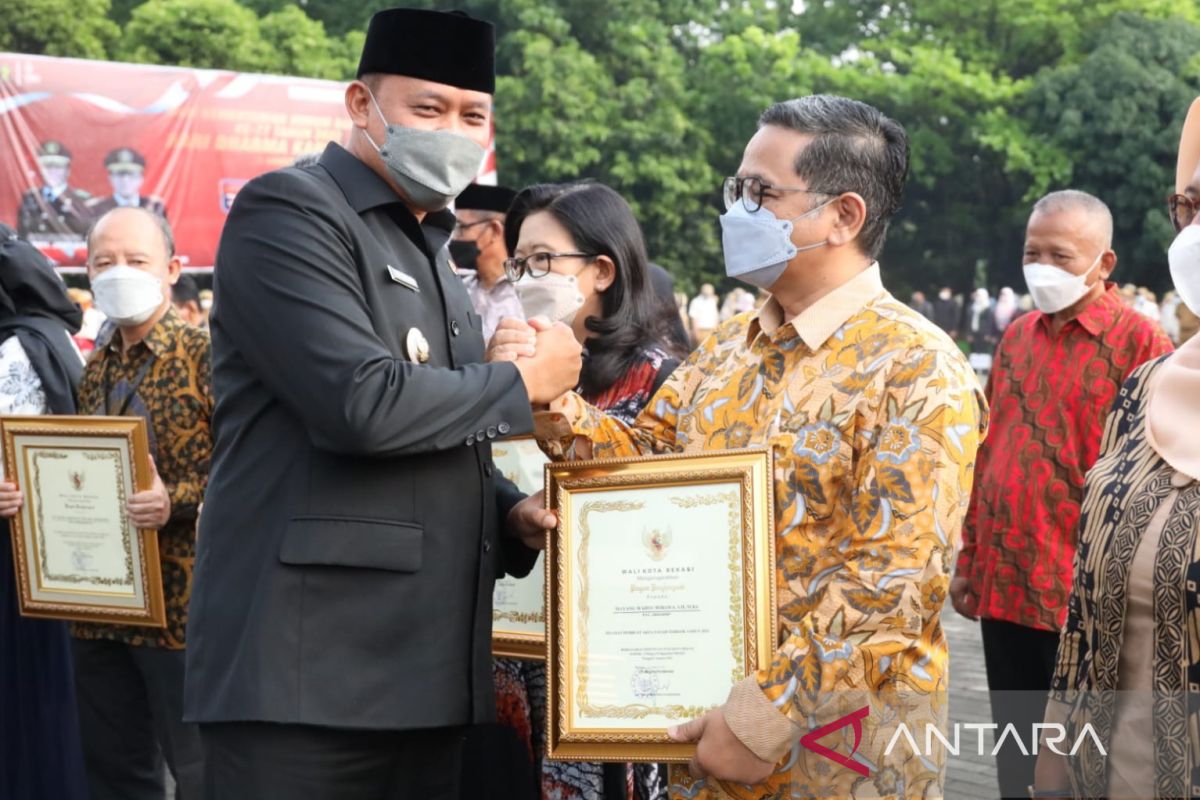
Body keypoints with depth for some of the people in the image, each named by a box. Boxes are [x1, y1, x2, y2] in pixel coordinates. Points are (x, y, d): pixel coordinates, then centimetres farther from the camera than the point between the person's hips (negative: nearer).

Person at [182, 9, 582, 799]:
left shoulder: (432, 253, 19)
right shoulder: (287, 211, -7)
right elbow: (362, 404, -21)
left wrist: (511, 512, 7)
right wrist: (525, 381, -7)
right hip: (308, 672, -8)